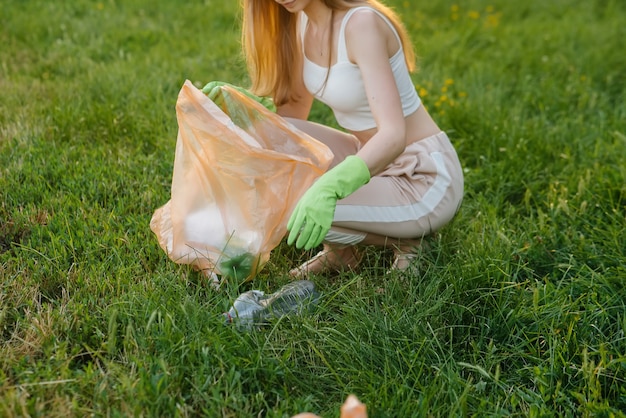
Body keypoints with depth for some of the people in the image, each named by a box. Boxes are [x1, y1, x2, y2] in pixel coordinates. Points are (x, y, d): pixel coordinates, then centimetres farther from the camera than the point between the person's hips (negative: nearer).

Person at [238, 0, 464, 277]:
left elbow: (394, 135, -33)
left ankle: (401, 240, 0)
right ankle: (337, 249, 5)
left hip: (424, 179, -8)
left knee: (296, 211, -25)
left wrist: (330, 186, -50)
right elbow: (295, 111, 7)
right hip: (372, 159, 8)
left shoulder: (362, 23, -24)